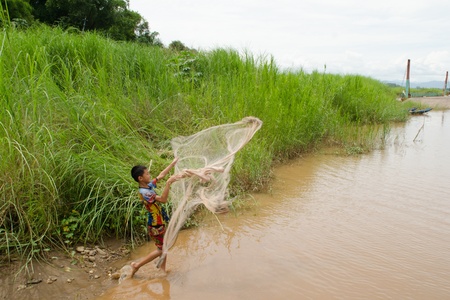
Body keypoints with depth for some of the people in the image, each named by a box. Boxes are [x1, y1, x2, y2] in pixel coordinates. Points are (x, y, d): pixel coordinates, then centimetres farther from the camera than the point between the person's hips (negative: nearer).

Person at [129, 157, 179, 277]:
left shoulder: (149, 185, 0)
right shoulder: (143, 192, -28)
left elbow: (161, 175, 13)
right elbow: (163, 199, -37)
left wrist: (173, 163, 13)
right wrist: (168, 183, -40)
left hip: (162, 221, 9)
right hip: (156, 225, -9)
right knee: (161, 250, 5)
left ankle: (163, 265, 38)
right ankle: (137, 265, 15)